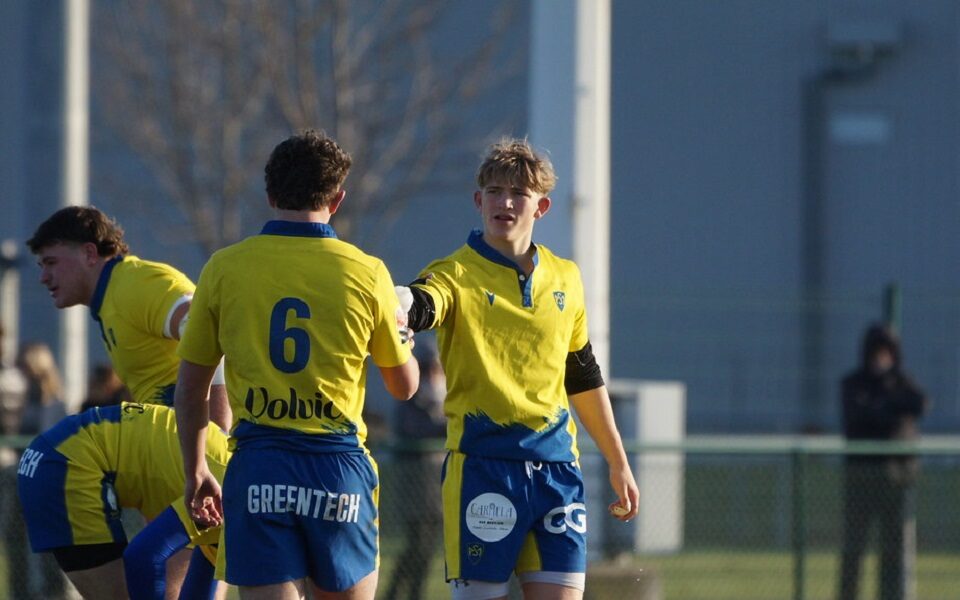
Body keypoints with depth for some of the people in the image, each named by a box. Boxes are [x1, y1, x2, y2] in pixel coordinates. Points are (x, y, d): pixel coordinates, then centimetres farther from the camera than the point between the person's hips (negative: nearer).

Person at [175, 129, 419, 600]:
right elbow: (404, 385, 12)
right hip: (339, 465, 0)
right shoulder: (366, 273, 0)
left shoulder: (224, 268, 1)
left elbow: (189, 390, 7)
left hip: (257, 469, 0)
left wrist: (195, 473, 19)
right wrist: (400, 329, 31)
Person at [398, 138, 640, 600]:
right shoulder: (457, 275, -3)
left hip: (555, 465, 4)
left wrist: (618, 463, 27)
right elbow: (418, 305, -27)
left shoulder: (565, 279, 13)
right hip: (482, 463, -4)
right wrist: (400, 306, -52)